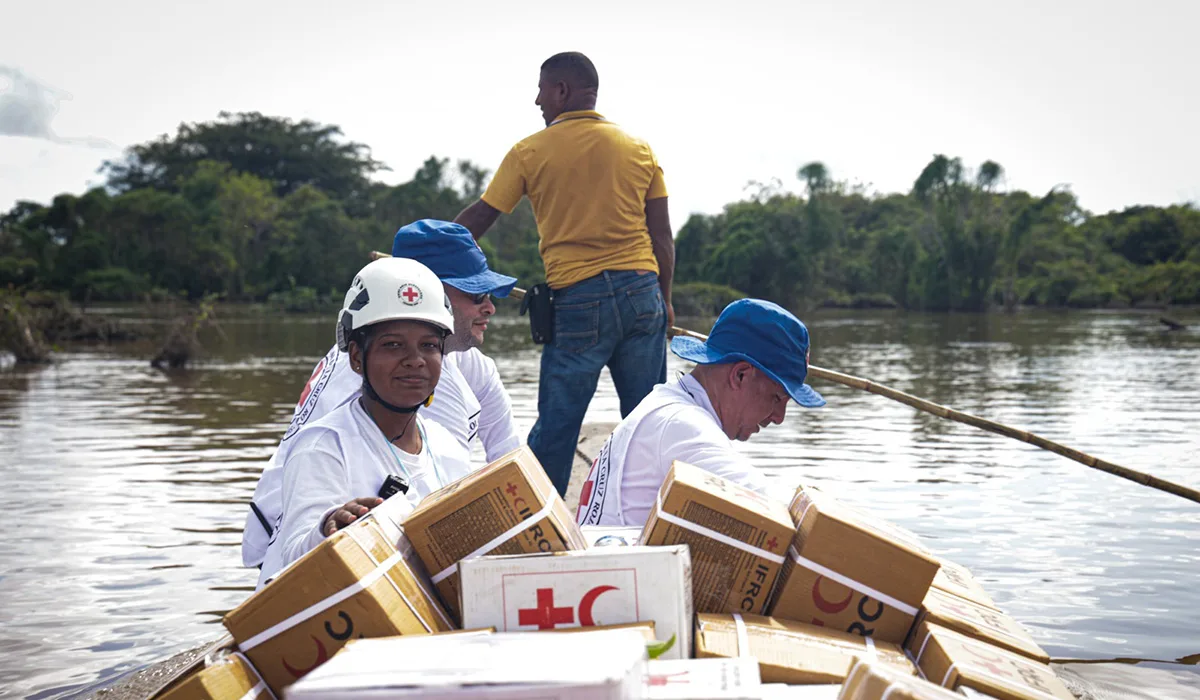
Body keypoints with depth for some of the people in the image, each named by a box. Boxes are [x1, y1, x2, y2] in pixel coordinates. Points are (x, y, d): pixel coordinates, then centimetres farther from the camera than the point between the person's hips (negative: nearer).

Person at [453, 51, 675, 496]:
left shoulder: (530, 152, 0)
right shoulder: (639, 149, 8)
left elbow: (478, 218, 7)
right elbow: (662, 238, 8)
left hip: (578, 299, -3)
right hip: (643, 292, 3)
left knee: (555, 426, 4)